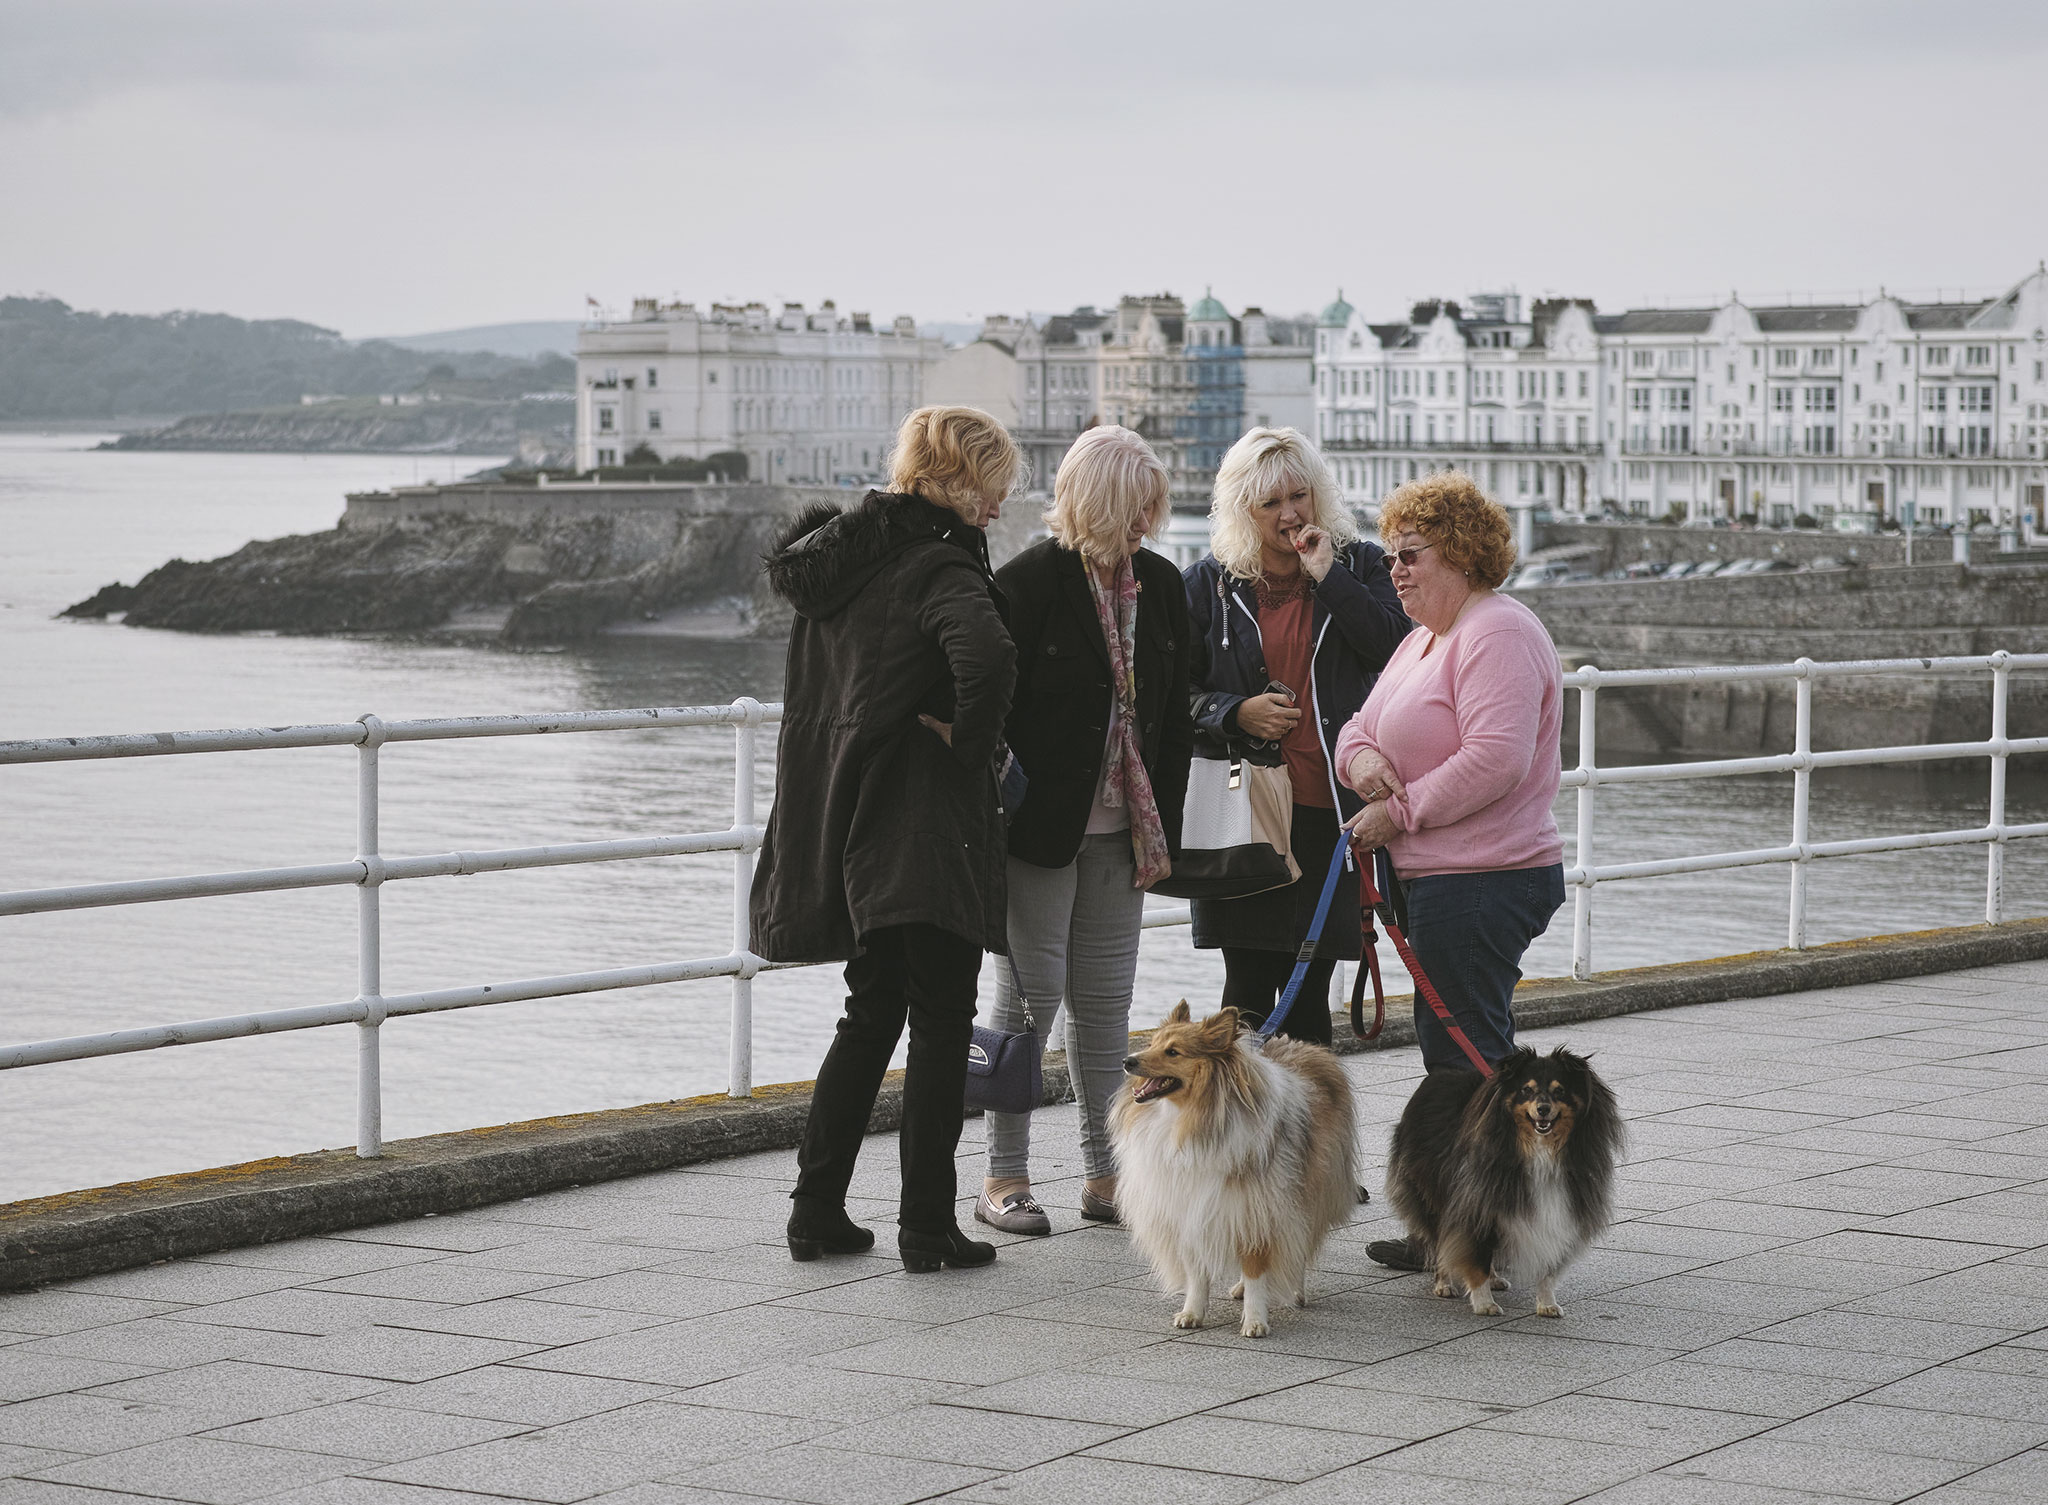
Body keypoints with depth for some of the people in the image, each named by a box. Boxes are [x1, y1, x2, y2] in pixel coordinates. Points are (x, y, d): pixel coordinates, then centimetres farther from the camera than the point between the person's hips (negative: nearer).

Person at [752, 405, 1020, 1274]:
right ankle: (928, 1227, 3)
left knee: (871, 1016, 18)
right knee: (941, 1025, 1)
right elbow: (988, 660, -35)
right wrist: (970, 744, -19)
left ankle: (817, 1210, 17)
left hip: (845, 826, 8)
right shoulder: (941, 569, -15)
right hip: (927, 833, -8)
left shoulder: (838, 555, 11)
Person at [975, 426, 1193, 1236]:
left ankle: (1105, 1174, 16)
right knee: (1031, 992, -2)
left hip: (1119, 830, 6)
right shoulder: (1028, 583, -11)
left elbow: (1174, 714, 12)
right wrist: (1000, 812, -12)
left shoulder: (1160, 584, 7)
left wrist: (1163, 829, 9)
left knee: (1105, 996, 10)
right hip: (1041, 826, -5)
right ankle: (1004, 1177, 6)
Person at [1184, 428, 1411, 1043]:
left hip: (1331, 804, 1)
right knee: (1249, 989, -3)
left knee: (1311, 988, 6)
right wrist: (1236, 714, -9)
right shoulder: (1209, 582, 6)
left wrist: (1328, 576, -10)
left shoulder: (1358, 565, 8)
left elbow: (1395, 648, -9)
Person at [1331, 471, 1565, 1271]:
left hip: (1482, 883, -11)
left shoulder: (1498, 633, -13)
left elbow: (1496, 758, -24)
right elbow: (1361, 727, 20)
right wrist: (1363, 758, -4)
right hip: (1440, 878, 11)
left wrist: (1402, 811, -18)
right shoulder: (1424, 641, 20)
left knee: (1466, 1052, -8)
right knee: (1451, 1049, 13)